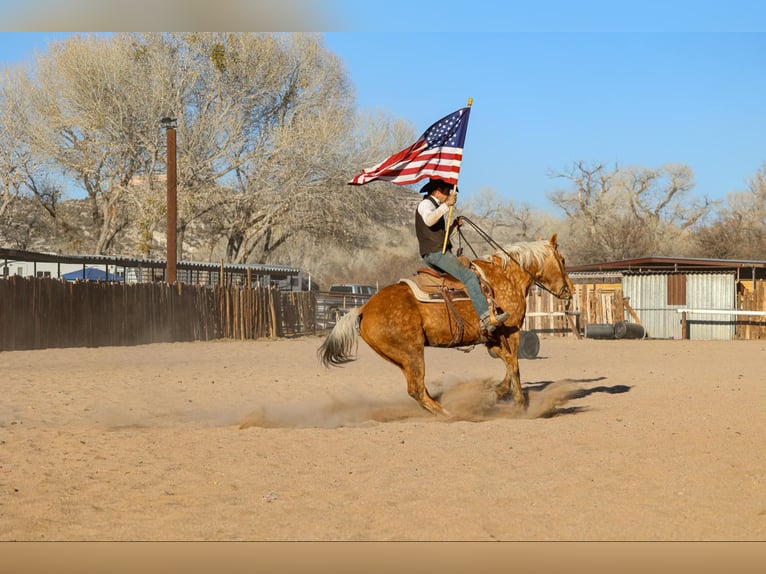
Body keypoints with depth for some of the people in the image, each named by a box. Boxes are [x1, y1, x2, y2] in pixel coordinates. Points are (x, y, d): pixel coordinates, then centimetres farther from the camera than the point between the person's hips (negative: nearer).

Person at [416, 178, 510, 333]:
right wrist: (446, 205, -30)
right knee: (469, 276, -21)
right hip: (435, 252, -11)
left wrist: (454, 226, 15)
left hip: (440, 252, 11)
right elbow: (429, 220, -29)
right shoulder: (426, 204, -5)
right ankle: (485, 317, -30)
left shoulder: (434, 205, 26)